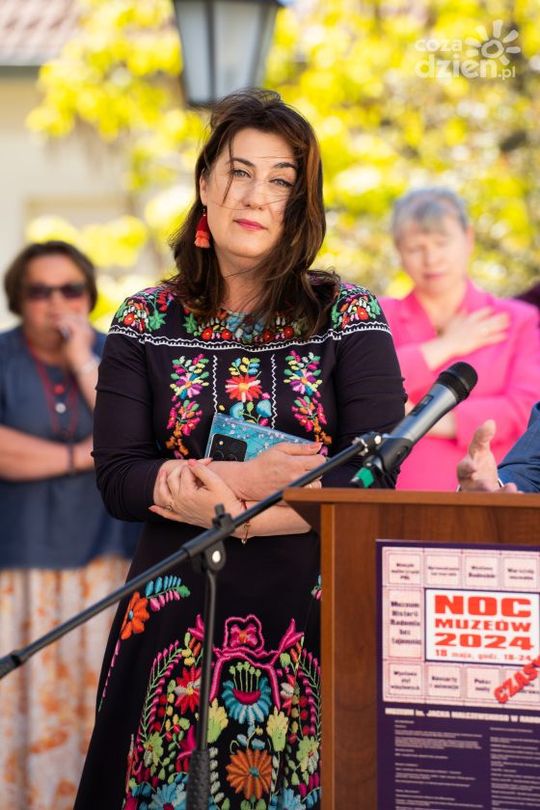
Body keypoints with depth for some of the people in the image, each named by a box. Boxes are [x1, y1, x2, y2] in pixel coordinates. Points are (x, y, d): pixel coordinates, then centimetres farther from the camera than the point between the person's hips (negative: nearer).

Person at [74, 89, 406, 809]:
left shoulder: (349, 317, 1)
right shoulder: (147, 323, 5)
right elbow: (116, 475, -3)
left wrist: (233, 511, -16)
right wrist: (251, 476, -15)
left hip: (313, 615, -1)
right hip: (178, 611, 1)